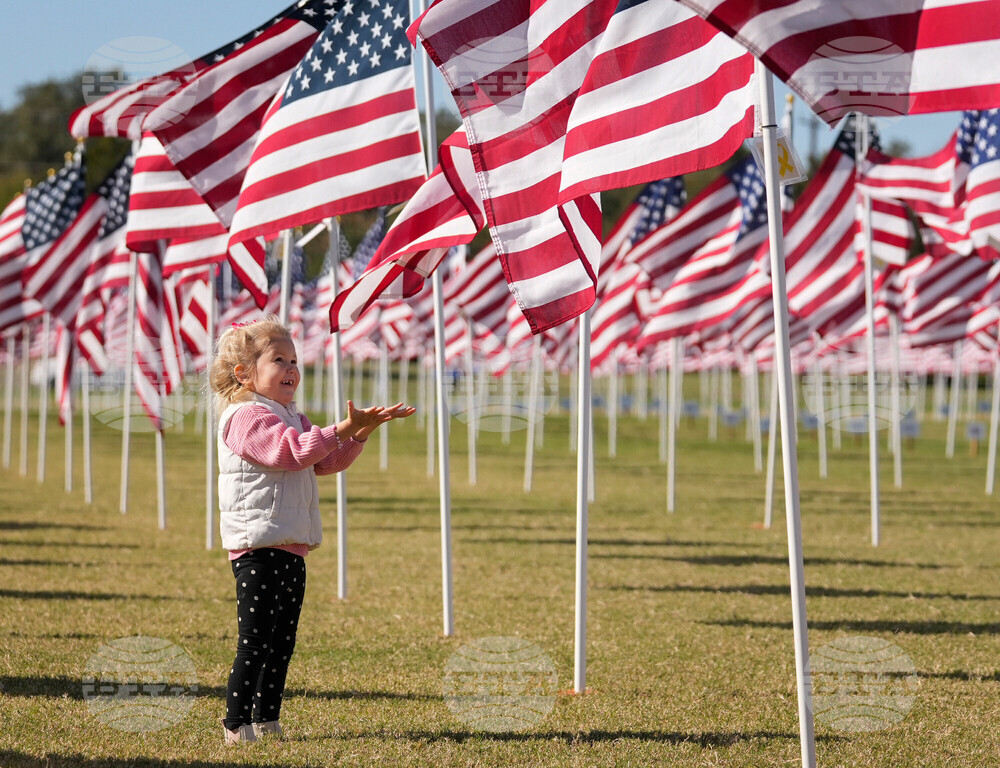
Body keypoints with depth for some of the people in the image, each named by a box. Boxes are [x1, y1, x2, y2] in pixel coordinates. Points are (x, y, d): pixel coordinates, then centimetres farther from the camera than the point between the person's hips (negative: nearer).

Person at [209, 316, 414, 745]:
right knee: (255, 643, -9)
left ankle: (266, 721, 18)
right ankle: (236, 725, -6)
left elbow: (326, 461, 25)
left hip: (290, 550, 10)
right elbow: (292, 451, -24)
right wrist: (343, 429, -29)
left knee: (281, 643, 11)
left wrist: (362, 431, 11)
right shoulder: (246, 417, -11)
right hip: (258, 548, -10)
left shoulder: (291, 418, 21)